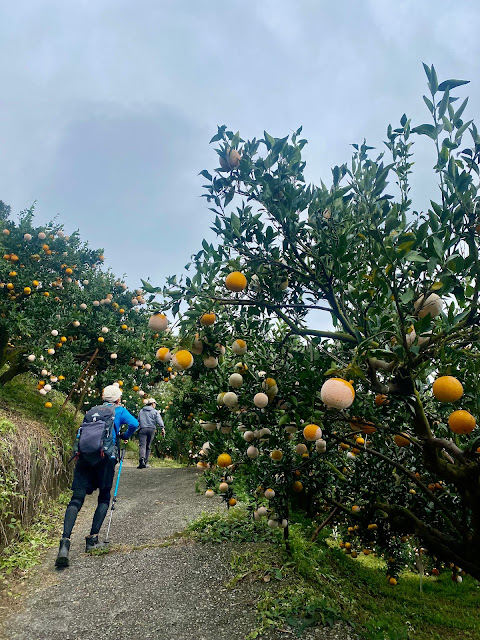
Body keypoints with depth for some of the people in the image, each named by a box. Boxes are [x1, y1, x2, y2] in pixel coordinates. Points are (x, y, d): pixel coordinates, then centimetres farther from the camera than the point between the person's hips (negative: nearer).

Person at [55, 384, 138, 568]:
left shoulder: (93, 410, 25)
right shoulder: (120, 411, 14)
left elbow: (81, 431, 24)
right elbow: (134, 424, 0)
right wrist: (125, 436, 18)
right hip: (106, 457, -3)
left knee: (76, 499, -2)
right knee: (104, 498, 15)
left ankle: (65, 541, -20)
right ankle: (92, 539, 9)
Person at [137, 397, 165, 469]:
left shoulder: (141, 411, 19)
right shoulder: (155, 412, 7)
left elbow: (138, 421, 25)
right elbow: (159, 420, -8)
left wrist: (138, 428, 36)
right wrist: (162, 428, -18)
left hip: (142, 429, 1)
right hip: (151, 429, -1)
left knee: (142, 445, -12)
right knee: (148, 446, 10)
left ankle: (142, 458, -36)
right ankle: (145, 462, 10)